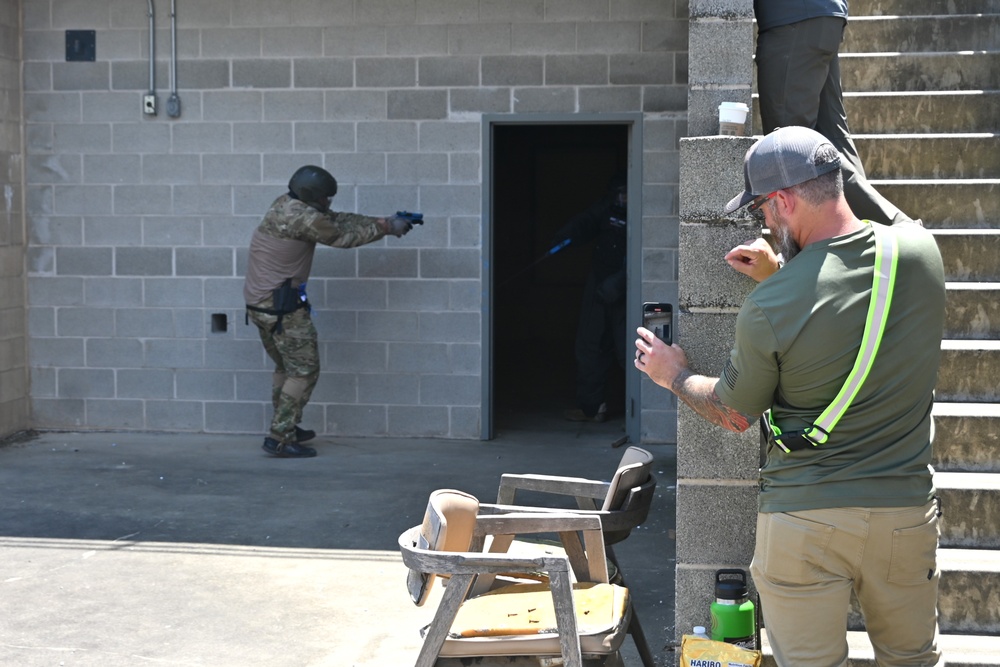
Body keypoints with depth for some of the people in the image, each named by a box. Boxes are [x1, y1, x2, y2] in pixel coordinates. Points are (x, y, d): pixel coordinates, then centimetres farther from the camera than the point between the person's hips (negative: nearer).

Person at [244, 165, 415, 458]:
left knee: (285, 367, 22)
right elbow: (345, 236, -6)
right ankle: (280, 438, -2)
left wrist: (383, 221, 10)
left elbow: (338, 219, 13)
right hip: (283, 306, -10)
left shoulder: (285, 204, 10)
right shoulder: (305, 218, -18)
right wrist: (386, 228, 6)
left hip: (258, 304, 10)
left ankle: (286, 428, 31)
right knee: (304, 370, -1)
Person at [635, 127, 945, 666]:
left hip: (804, 516, -4)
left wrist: (674, 376, 18)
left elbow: (733, 414, 0)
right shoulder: (920, 249, -6)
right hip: (906, 507, 4)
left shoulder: (768, 308, -18)